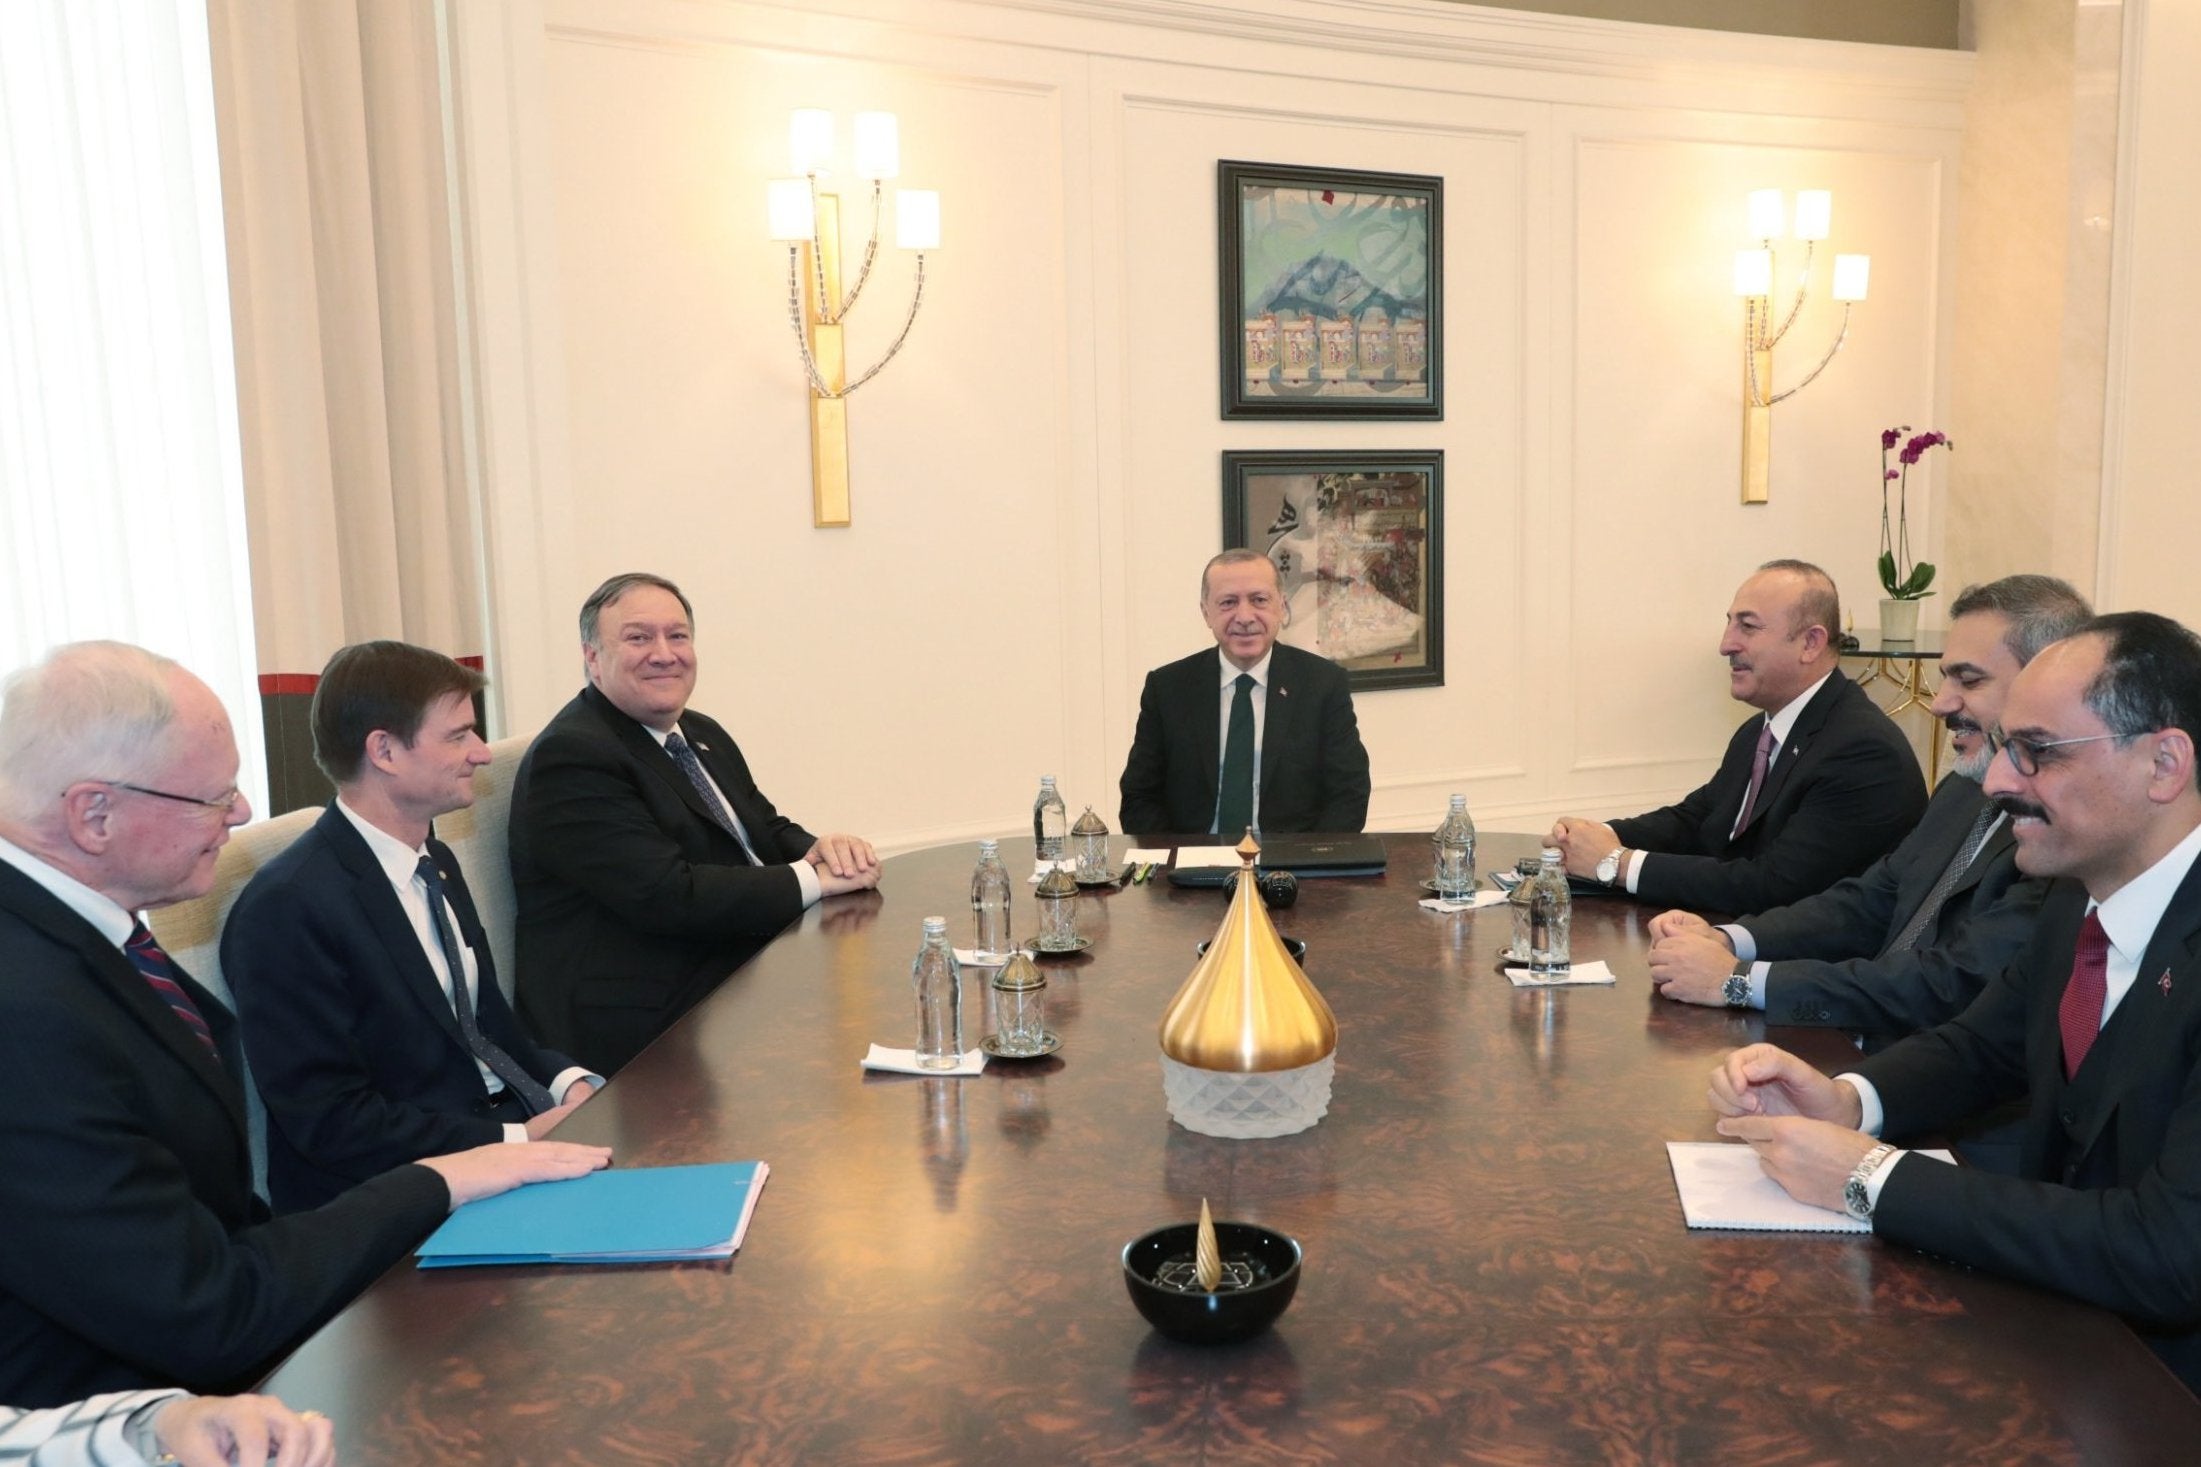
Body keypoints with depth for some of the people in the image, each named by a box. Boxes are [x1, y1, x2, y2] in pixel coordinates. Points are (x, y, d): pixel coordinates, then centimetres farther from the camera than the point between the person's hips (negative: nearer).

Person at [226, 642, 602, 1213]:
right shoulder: (286, 909, -17)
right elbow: (332, 1124, -19)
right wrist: (518, 1139, -21)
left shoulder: (435, 863, 9)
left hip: (516, 1127, 8)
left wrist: (571, 1084, -3)